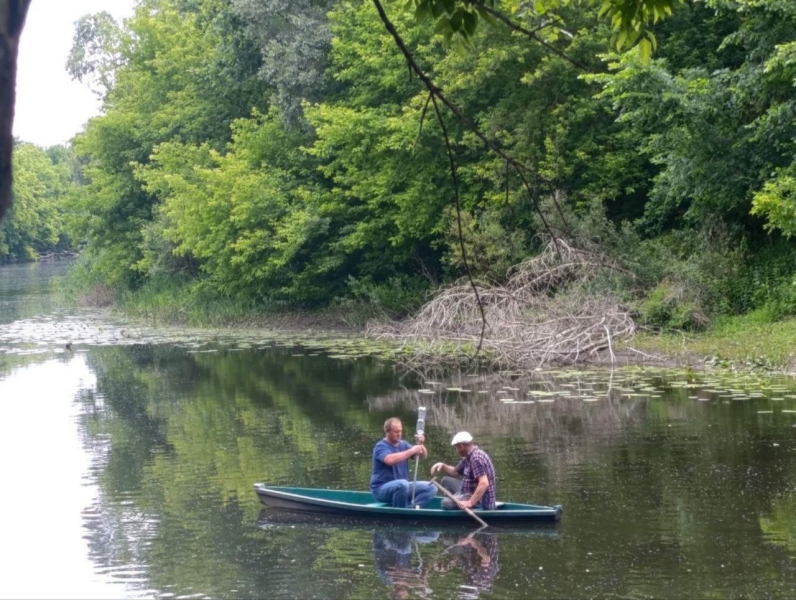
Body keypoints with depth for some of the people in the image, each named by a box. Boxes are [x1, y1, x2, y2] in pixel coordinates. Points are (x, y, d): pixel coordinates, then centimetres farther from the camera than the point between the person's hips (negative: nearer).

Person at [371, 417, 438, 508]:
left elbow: (423, 456, 7)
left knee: (431, 488, -4)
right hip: (381, 488, -8)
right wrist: (411, 451, -31)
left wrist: (420, 445, -14)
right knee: (402, 484, -39)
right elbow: (390, 460, -33)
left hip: (402, 486, 8)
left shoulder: (403, 444, 12)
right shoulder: (381, 446, -11)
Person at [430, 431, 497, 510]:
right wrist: (443, 466, 6)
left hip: (480, 502, -10)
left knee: (446, 503, -24)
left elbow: (484, 483, -31)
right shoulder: (468, 457, 10)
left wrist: (470, 503, -35)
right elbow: (455, 472, 26)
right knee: (446, 480, 20)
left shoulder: (476, 458, -22)